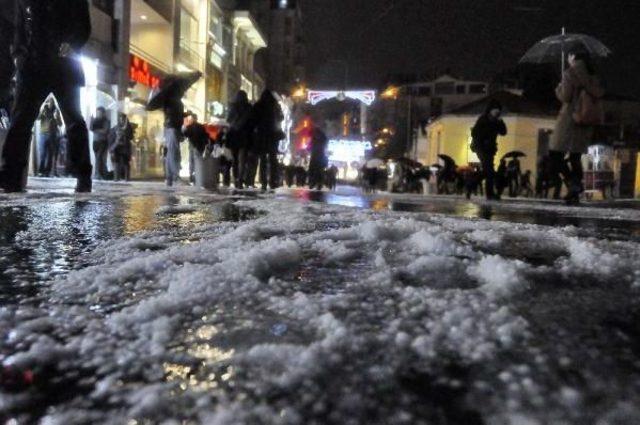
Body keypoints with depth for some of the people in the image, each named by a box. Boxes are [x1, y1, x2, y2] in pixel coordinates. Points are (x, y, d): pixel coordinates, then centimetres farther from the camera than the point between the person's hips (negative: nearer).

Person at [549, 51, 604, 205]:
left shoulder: (570, 74, -5)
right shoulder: (593, 78, 12)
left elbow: (565, 97, -10)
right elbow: (599, 94, 5)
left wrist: (559, 88, 9)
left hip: (569, 119, -6)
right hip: (586, 124, 6)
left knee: (555, 154, -2)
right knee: (576, 157, 11)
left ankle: (573, 182, -19)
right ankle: (575, 194, 9)